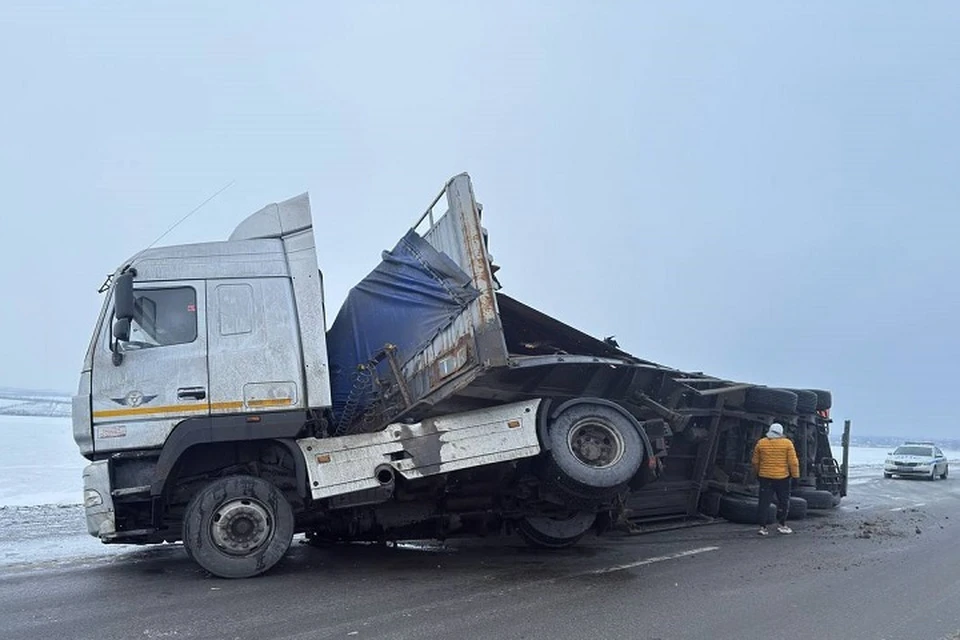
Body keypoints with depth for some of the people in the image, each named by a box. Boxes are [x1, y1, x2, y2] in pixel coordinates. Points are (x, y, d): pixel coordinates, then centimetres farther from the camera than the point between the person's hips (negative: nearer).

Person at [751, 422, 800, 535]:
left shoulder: (761, 443, 1)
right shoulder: (787, 443, -6)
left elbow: (755, 462, 8)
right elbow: (793, 462, -7)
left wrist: (757, 473, 22)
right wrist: (795, 475, 2)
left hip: (765, 477, 2)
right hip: (782, 477, -2)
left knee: (764, 502, 5)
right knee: (783, 501, 13)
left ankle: (762, 527, 3)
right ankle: (781, 524, 17)